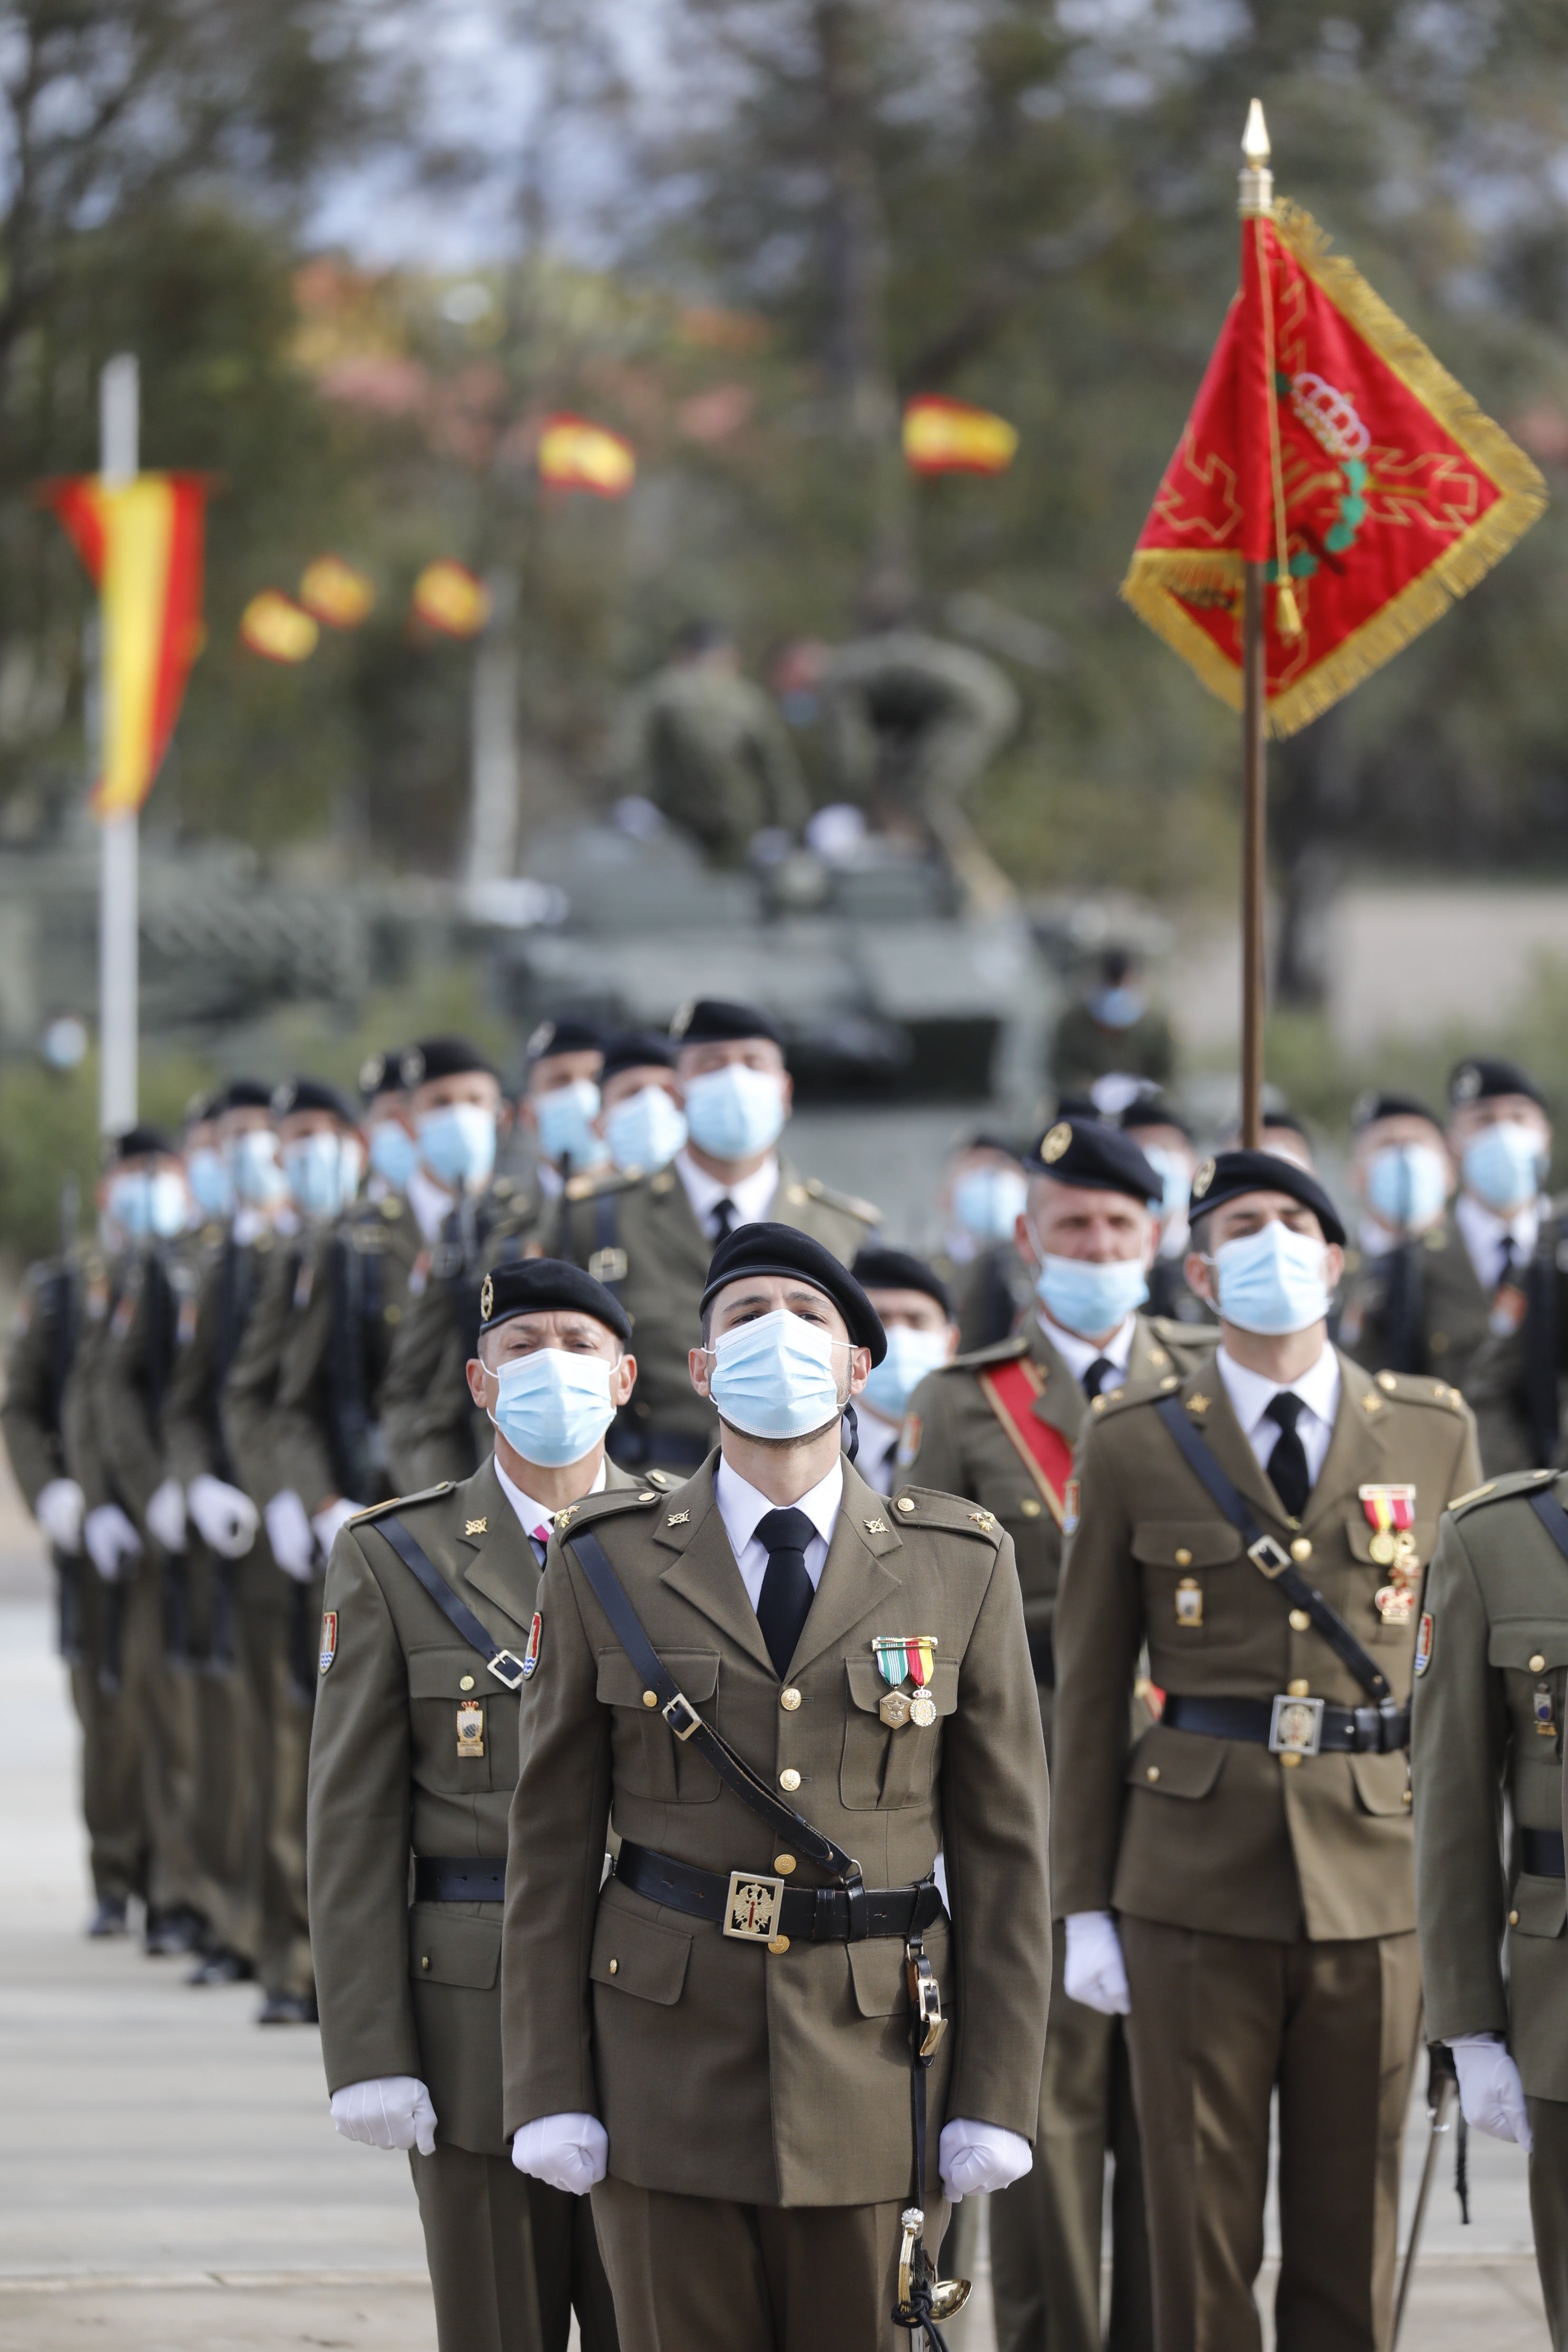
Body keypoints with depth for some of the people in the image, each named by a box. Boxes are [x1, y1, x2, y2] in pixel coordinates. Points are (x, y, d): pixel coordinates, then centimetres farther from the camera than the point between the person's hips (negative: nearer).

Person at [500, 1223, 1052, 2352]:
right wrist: (550, 2093, -3)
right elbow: (551, 1846, 3)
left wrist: (994, 2099, -2)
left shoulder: (960, 1567, 3)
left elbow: (1005, 1847, 3)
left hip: (872, 2076, 0)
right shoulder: (608, 1568, 2)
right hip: (668, 2074, 0)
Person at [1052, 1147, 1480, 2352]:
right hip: (1195, 1885, -1)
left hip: (1376, 1881, 1)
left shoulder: (1432, 1430, 6)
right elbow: (1090, 1685, 5)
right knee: (1202, 2245, 2)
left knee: (1351, 2239, 5)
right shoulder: (1135, 1445, 3)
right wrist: (1087, 1908, 2)